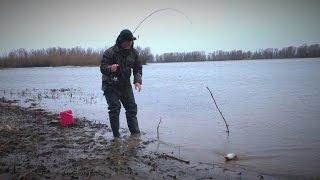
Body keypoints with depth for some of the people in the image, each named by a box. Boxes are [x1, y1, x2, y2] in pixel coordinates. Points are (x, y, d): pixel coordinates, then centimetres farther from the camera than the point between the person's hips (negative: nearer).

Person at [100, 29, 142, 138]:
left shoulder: (134, 53, -2)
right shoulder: (110, 52, -17)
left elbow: (138, 68, 6)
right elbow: (102, 68, -20)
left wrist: (138, 81, -11)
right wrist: (110, 68, -43)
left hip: (125, 85, 5)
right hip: (110, 85, -5)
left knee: (132, 108, 6)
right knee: (114, 109, -9)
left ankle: (136, 133, 18)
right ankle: (116, 135, 4)